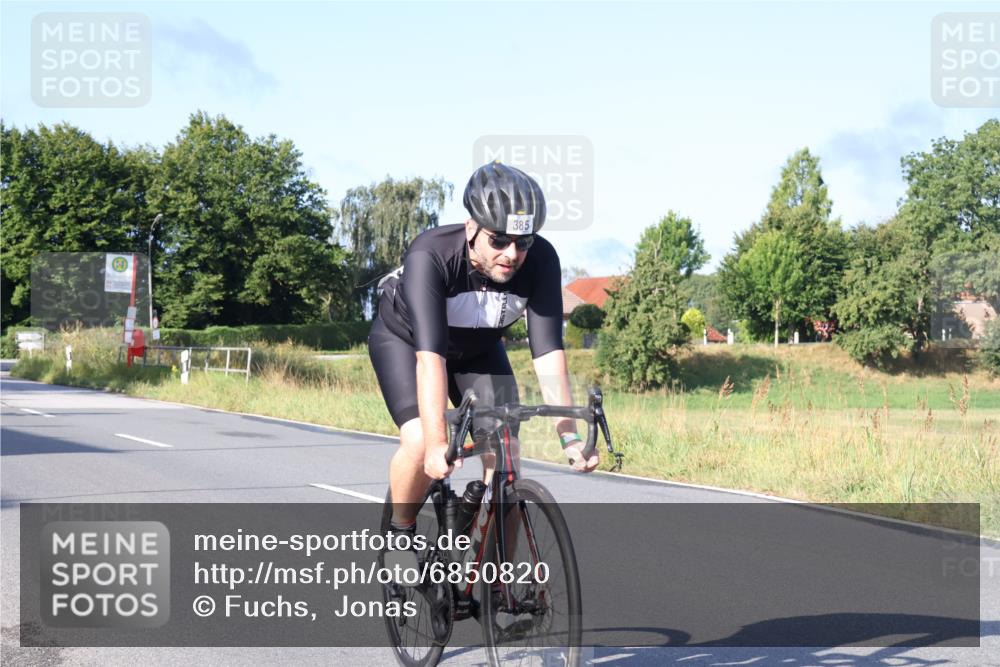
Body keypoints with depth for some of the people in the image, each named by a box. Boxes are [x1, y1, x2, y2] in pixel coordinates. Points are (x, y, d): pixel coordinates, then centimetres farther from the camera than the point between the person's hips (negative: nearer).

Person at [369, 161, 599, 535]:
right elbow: (430, 354, -45)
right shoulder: (430, 255, -38)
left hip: (478, 350, 3)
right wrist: (438, 442, -53)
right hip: (405, 339, -3)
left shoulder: (540, 261, -29)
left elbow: (548, 352, -32)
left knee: (505, 457, -13)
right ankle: (399, 532, 1)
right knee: (420, 443, -25)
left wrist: (569, 436, -41)